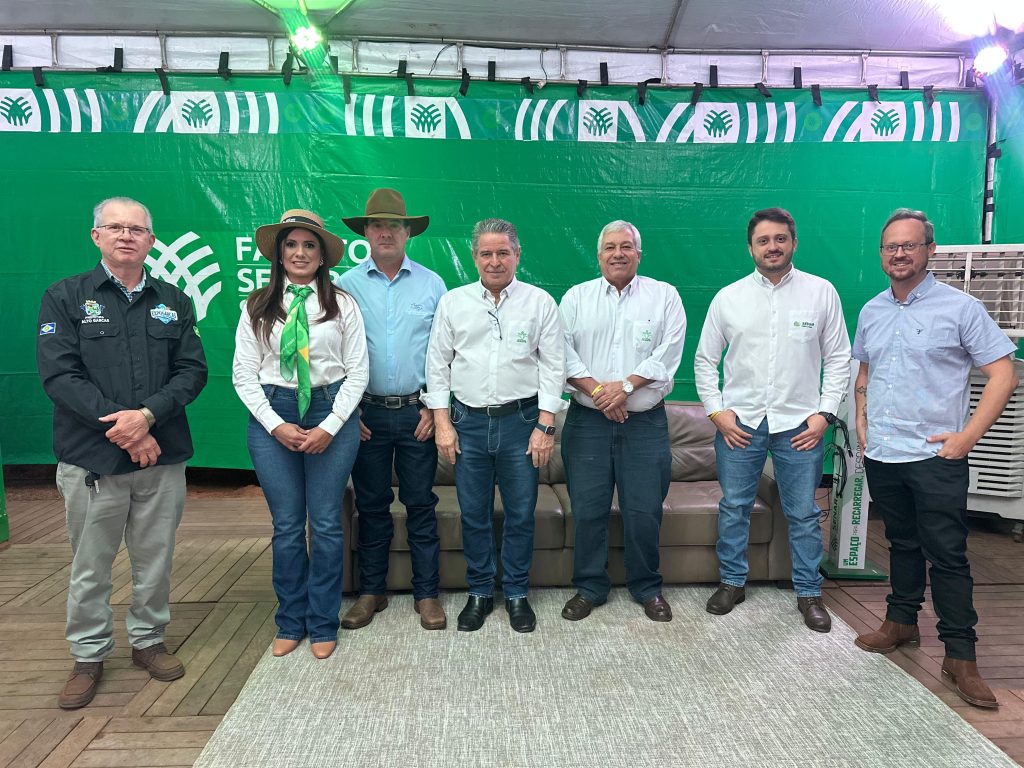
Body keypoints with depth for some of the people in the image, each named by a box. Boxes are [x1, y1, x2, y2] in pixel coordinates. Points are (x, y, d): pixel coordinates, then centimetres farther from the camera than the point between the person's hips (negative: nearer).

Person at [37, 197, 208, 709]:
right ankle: (88, 656, 27)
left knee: (155, 560, 12)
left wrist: (148, 415, -15)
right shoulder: (65, 297, 3)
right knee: (90, 565, 9)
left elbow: (193, 370, 1)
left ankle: (148, 641, 31)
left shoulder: (172, 301, 9)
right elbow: (58, 375, -7)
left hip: (162, 456, 2)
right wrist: (119, 425, -16)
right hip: (91, 459, -2)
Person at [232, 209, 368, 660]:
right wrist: (276, 425, -8)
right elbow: (243, 373, 3)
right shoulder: (257, 306, 6)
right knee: (286, 526, 8)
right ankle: (290, 622, 26)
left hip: (332, 413, -1)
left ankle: (323, 624, 21)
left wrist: (330, 426, -9)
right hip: (273, 415, 1)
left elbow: (358, 371, 0)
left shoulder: (342, 304, 2)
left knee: (326, 524, 4)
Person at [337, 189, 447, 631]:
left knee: (421, 505, 6)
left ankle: (427, 594, 18)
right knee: (371, 506, 10)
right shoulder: (347, 285, 4)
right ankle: (371, 592, 24)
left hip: (417, 412, 0)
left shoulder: (431, 284, 5)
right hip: (366, 414, 0)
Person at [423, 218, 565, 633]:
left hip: (520, 420, -1)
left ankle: (516, 593, 24)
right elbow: (438, 363, 6)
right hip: (468, 421, 1)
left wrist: (545, 426, -6)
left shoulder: (540, 302, 2)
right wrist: (442, 422, -1)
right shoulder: (453, 302, 5)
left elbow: (552, 366, 1)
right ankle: (479, 592, 26)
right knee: (473, 514, 9)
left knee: (520, 514, 7)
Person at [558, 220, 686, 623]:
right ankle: (589, 587, 22)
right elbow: (563, 351, -2)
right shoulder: (576, 296, 9)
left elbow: (668, 351, -5)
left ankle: (647, 588, 24)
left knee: (645, 511, 4)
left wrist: (626, 385, -16)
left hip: (646, 423, 0)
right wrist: (597, 391, -13)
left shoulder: (664, 296, 7)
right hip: (587, 421, 1)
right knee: (587, 509, 5)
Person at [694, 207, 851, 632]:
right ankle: (732, 582, 26)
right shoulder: (728, 297, 2)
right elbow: (704, 360, 6)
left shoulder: (821, 292, 2)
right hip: (739, 421, 1)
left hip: (799, 422, 0)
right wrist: (716, 410, -3)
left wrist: (825, 412, -3)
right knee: (734, 506, 10)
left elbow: (838, 358, 4)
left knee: (804, 513, 8)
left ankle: (809, 592, 25)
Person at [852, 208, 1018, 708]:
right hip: (881, 455, 5)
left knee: (947, 555, 1)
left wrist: (968, 436, -14)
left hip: (935, 457, -5)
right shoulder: (871, 311, 9)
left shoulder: (960, 307, -7)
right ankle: (902, 622, 33)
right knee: (902, 544, 18)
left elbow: (1003, 375, -8)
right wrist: (861, 422, 10)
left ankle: (960, 654, 12)